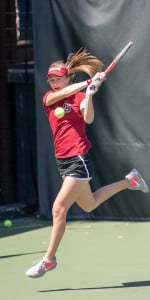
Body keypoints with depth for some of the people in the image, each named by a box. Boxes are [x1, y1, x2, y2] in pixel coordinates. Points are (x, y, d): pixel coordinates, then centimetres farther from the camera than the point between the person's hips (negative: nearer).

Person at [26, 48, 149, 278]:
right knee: (88, 205, 23)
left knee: (59, 209, -10)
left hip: (78, 158, -7)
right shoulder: (49, 98, 8)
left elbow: (88, 119, -22)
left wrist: (89, 94, -32)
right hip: (63, 160, 7)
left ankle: (49, 259, 1)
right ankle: (129, 181, 43)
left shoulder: (80, 97, -4)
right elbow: (64, 93, -13)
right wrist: (88, 82, -19)